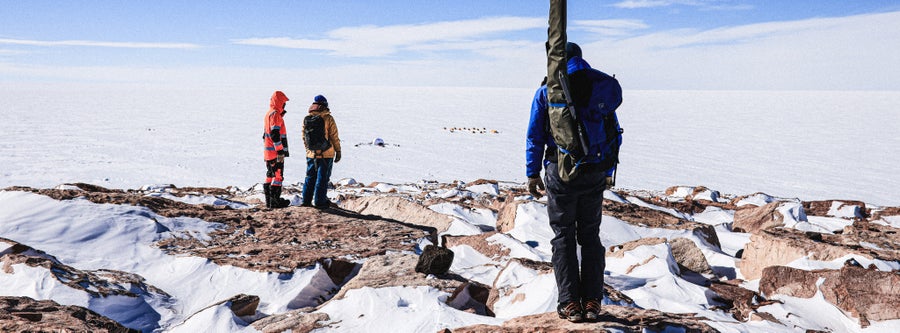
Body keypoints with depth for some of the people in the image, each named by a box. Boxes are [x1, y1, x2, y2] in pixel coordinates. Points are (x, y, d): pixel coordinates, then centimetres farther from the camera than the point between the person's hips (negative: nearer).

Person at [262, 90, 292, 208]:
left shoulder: (268, 114, 18)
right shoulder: (275, 115, -14)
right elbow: (275, 134, -22)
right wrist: (280, 151, -22)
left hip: (268, 153, 10)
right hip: (275, 153, -10)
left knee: (270, 175, 15)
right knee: (278, 176, -5)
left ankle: (269, 200, 20)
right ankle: (275, 201, -3)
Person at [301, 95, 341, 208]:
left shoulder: (306, 119, 3)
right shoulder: (328, 119, -11)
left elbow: (304, 137, 10)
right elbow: (334, 137, -9)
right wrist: (338, 151, 0)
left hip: (311, 154, 4)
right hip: (326, 154, -4)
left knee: (310, 177, 14)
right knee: (322, 178, 3)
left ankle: (306, 200, 17)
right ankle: (319, 201, 6)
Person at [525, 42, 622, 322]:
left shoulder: (547, 91, -1)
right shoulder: (602, 88, 8)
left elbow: (535, 136, -4)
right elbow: (615, 135, 10)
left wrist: (532, 174, 2)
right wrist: (607, 170, 17)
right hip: (595, 174, 3)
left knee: (563, 236, 6)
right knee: (590, 235, 12)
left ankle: (570, 304, 3)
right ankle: (592, 302, 11)